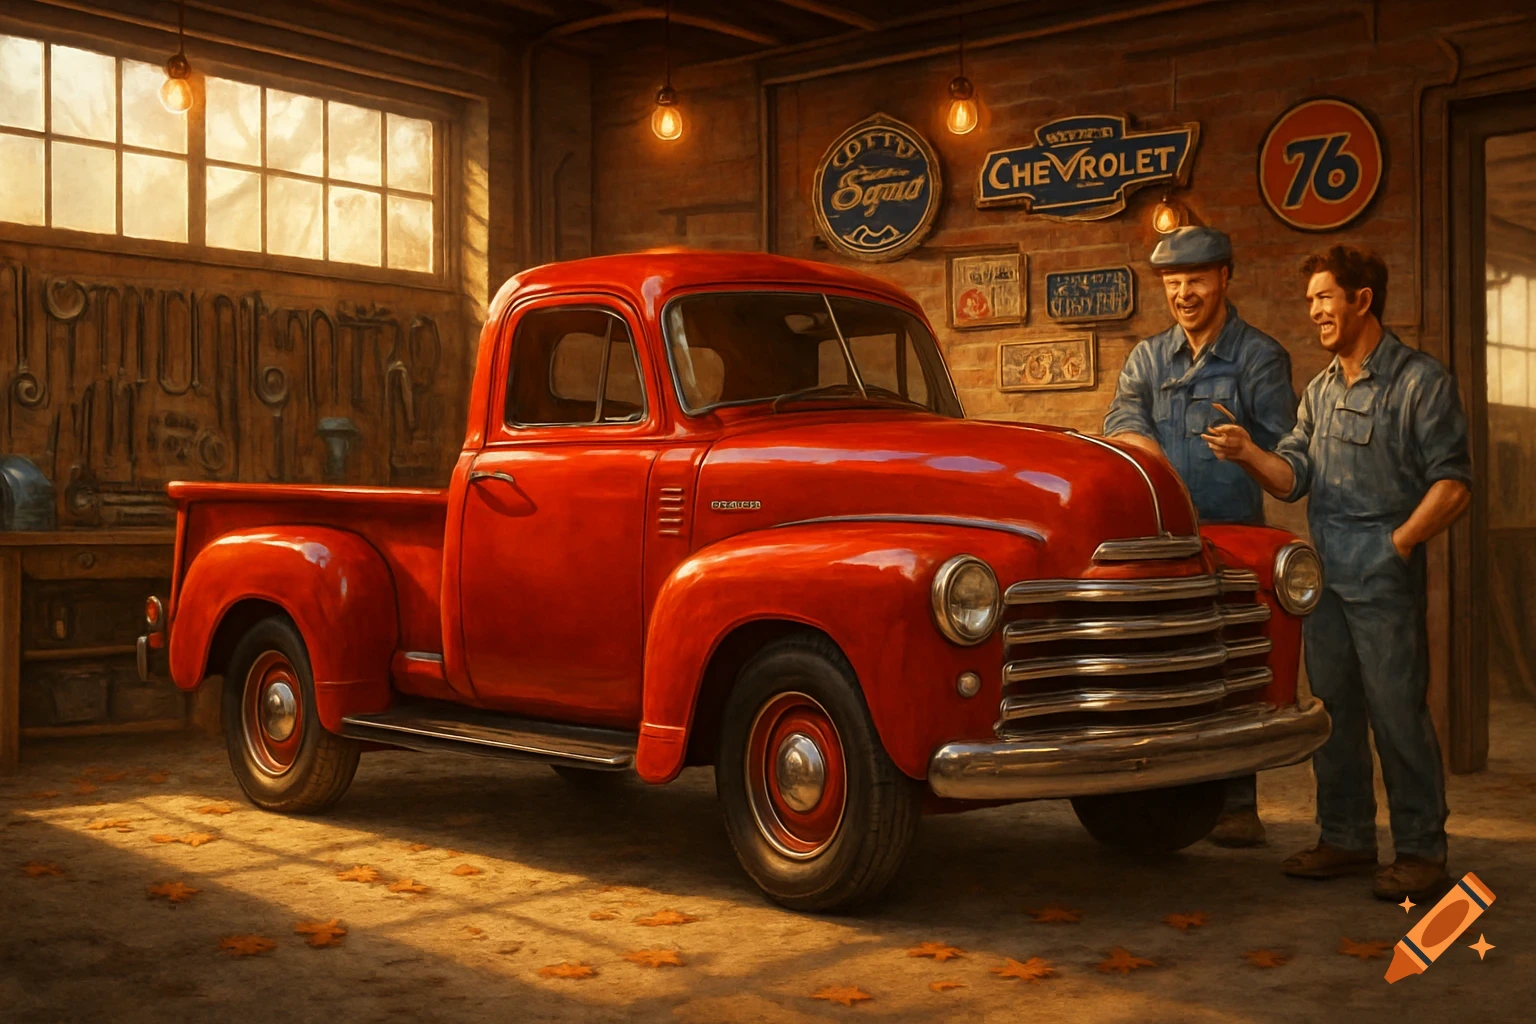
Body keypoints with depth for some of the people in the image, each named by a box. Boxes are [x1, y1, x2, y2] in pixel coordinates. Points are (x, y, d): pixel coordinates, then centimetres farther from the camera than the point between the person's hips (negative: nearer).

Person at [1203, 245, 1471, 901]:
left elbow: (1453, 486, -9)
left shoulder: (1420, 382, -4)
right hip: (1323, 576, 7)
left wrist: (1395, 546, -13)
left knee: (1397, 713, -4)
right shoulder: (1320, 391, 16)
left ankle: (1421, 852, 6)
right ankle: (1346, 839, 21)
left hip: (1384, 578, -7)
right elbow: (1293, 477, 7)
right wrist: (1248, 455, -11)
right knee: (1332, 712, 11)